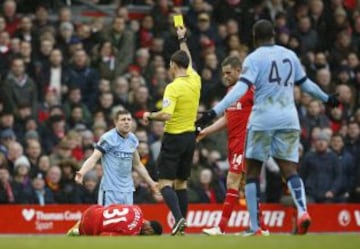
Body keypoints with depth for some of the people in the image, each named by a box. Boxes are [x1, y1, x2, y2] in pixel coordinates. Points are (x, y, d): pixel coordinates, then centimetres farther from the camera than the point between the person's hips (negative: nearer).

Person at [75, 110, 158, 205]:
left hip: (127, 190, 6)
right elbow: (93, 159, -18)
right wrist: (81, 173, -36)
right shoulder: (108, 138, -9)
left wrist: (151, 183, 28)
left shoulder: (133, 139, 11)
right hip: (110, 190, -6)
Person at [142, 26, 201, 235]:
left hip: (174, 137, -7)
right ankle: (183, 224, 9)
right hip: (190, 136, 7)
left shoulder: (173, 87, -16)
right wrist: (183, 40, 37)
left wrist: (149, 115, -7)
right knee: (181, 182, 12)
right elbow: (188, 61, 25)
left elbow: (166, 115, -26)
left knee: (165, 182, -5)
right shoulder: (195, 80, 3)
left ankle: (178, 218, -23)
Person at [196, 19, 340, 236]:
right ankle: (302, 210, -24)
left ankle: (255, 226, 2)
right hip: (289, 120, 4)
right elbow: (305, 83, 23)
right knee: (290, 169, 3)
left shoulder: (254, 58, -4)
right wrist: (326, 98, 41)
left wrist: (215, 112, -23)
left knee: (253, 171, 7)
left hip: (263, 120, -4)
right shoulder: (290, 55, 11)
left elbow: (241, 88, -17)